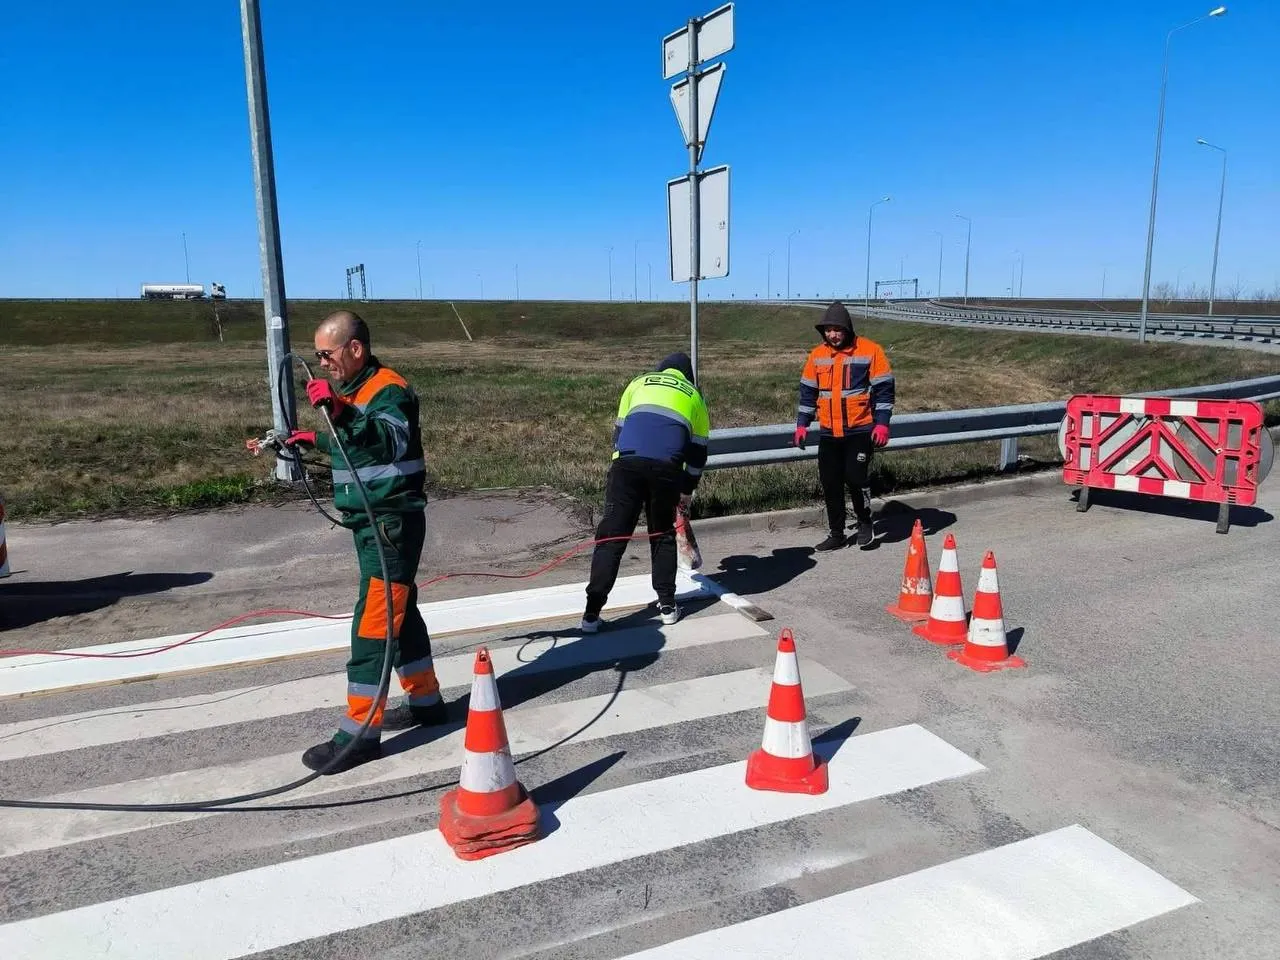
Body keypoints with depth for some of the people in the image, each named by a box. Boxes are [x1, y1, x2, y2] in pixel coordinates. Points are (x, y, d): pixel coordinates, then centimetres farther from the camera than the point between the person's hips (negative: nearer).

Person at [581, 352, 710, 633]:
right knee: (663, 535, 20)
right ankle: (667, 605, 24)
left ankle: (592, 613, 0)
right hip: (666, 469, 0)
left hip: (627, 462, 0)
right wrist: (687, 490, 37)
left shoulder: (640, 382, 29)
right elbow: (698, 451, 27)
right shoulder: (694, 396, 28)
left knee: (611, 536, 3)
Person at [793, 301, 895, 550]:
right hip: (828, 433, 5)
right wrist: (802, 424, 10)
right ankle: (837, 534, 21)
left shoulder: (870, 351, -6)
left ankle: (865, 523, 17)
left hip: (860, 430, -4)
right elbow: (808, 391, 14)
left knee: (855, 478, -10)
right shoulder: (817, 355, 7)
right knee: (830, 485, 7)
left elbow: (883, 389, -5)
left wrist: (882, 423, -11)